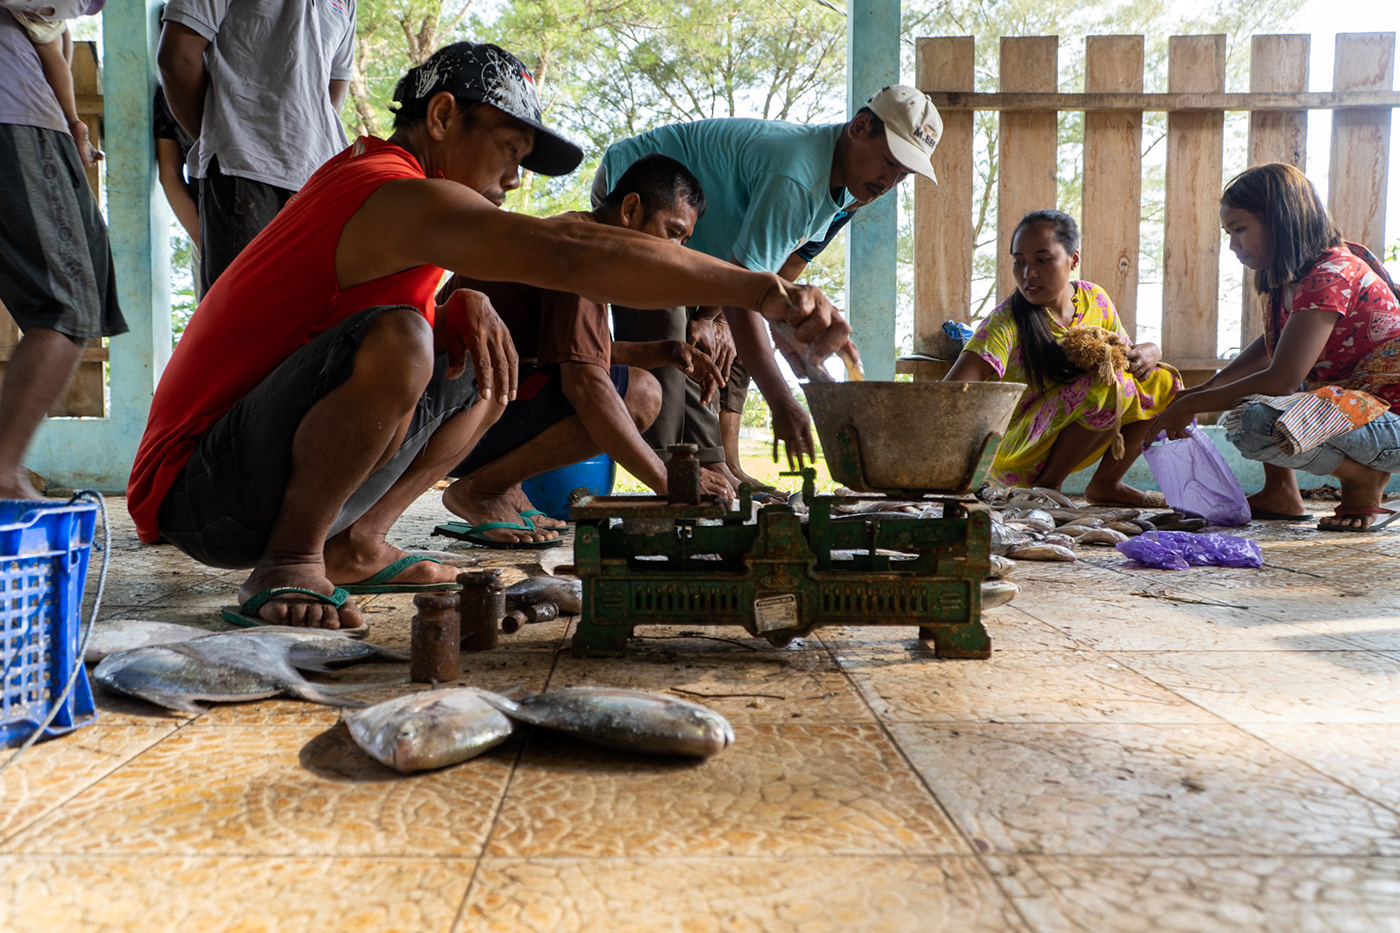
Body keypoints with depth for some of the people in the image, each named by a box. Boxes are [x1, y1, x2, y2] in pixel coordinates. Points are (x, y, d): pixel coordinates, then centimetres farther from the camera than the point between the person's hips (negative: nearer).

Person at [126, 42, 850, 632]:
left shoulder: (363, 184, 12)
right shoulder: (395, 195, -20)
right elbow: (575, 255, -32)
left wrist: (466, 308, -8)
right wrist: (761, 291, -33)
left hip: (282, 486, 10)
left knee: (485, 363, 11)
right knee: (396, 340, -34)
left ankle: (354, 545, 5)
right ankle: (290, 563, -16)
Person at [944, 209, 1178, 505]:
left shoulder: (1095, 300, 0)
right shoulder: (1007, 321, -20)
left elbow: (1125, 353, 13)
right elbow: (956, 386, -32)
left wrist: (1149, 351, -12)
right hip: (1018, 458, -7)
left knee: (1162, 381, 1)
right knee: (1110, 385, -27)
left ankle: (1107, 483, 7)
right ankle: (1047, 485, -13)